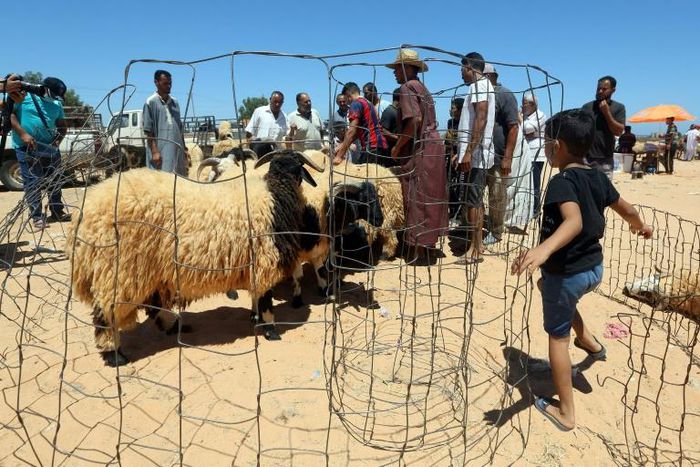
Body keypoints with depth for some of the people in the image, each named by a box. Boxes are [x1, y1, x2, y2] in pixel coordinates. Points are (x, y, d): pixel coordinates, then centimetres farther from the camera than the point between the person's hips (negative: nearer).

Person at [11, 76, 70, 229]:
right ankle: (36, 216, -1)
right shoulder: (24, 95, -6)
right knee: (32, 182, -5)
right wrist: (23, 134, -19)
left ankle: (57, 212, 22)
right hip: (26, 147, -5)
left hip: (49, 147, 6)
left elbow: (62, 125, 16)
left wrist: (58, 140, -2)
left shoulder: (57, 104, 9)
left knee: (54, 181, 11)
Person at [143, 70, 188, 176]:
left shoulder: (175, 102, 15)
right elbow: (148, 131, -6)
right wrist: (154, 151, -14)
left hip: (177, 150, 6)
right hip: (160, 151, -6)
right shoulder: (151, 102, -2)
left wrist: (184, 148, 15)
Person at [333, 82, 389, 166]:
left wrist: (339, 155, -15)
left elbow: (352, 131, -14)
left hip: (371, 147, -9)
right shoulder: (368, 103, 25)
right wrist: (342, 145, 19)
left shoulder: (356, 103, -3)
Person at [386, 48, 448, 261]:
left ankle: (419, 250, 0)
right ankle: (428, 245, 20)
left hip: (419, 149, -9)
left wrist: (397, 146, -13)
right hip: (432, 145, 9)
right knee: (428, 198, 12)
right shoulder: (422, 88, 20)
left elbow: (415, 120, -22)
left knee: (416, 199, -5)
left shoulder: (407, 87, -8)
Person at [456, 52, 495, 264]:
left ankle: (474, 249, -5)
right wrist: (463, 151, 24)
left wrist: (469, 152, -25)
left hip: (476, 153, -10)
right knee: (476, 200, 12)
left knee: (472, 201, -8)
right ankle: (477, 245, 18)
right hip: (478, 152, 10)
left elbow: (481, 120, -20)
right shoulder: (482, 85, 21)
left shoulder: (479, 84, -9)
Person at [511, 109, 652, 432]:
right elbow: (624, 208, 19)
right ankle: (589, 341, 38)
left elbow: (574, 221, -40)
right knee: (549, 284, 36)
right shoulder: (598, 177, 2)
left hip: (566, 273, -7)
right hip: (594, 268, 8)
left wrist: (544, 249, -57)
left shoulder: (561, 182, -22)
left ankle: (565, 412, 22)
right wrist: (640, 225, 40)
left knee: (557, 337, 9)